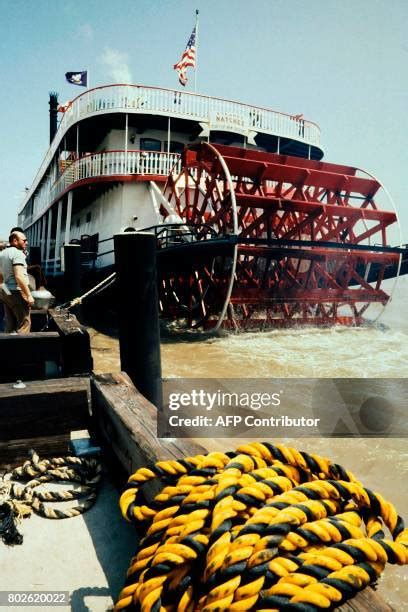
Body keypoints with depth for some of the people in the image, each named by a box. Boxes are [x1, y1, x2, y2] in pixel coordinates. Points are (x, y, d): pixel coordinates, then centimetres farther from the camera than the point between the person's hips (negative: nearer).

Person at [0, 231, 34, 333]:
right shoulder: (18, 253, -13)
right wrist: (29, 295, -22)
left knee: (10, 325, 12)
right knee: (24, 323, -6)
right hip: (16, 293, -9)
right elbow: (19, 277, -23)